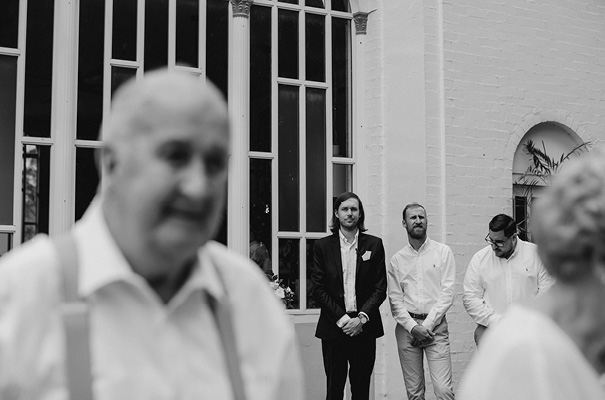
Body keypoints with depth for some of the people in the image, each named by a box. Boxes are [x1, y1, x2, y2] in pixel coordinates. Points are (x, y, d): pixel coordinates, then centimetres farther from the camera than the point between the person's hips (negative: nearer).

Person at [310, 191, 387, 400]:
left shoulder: (374, 244, 7)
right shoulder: (323, 246, 5)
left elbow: (380, 288, 3)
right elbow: (318, 289, 1)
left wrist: (362, 317, -9)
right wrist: (341, 318, -9)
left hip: (364, 327, 1)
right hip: (333, 327, 0)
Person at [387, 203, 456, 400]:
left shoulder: (443, 252, 4)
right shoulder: (397, 260, 10)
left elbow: (447, 293, -2)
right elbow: (395, 299, 6)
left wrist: (427, 325, -9)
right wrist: (413, 327, -9)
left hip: (435, 326, -2)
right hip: (407, 327, 2)